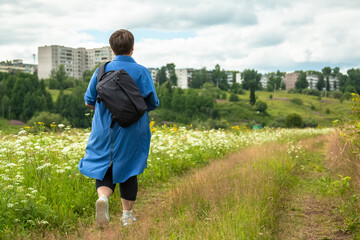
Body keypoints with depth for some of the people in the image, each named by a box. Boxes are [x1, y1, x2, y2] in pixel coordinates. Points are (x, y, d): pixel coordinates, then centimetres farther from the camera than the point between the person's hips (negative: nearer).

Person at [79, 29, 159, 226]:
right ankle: (127, 215, 20)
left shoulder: (102, 70, -1)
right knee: (128, 172, 12)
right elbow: (152, 103, -7)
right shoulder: (141, 72, -7)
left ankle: (103, 197, -22)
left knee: (105, 171, 8)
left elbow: (89, 101, 3)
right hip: (131, 132, -1)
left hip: (105, 131, 1)